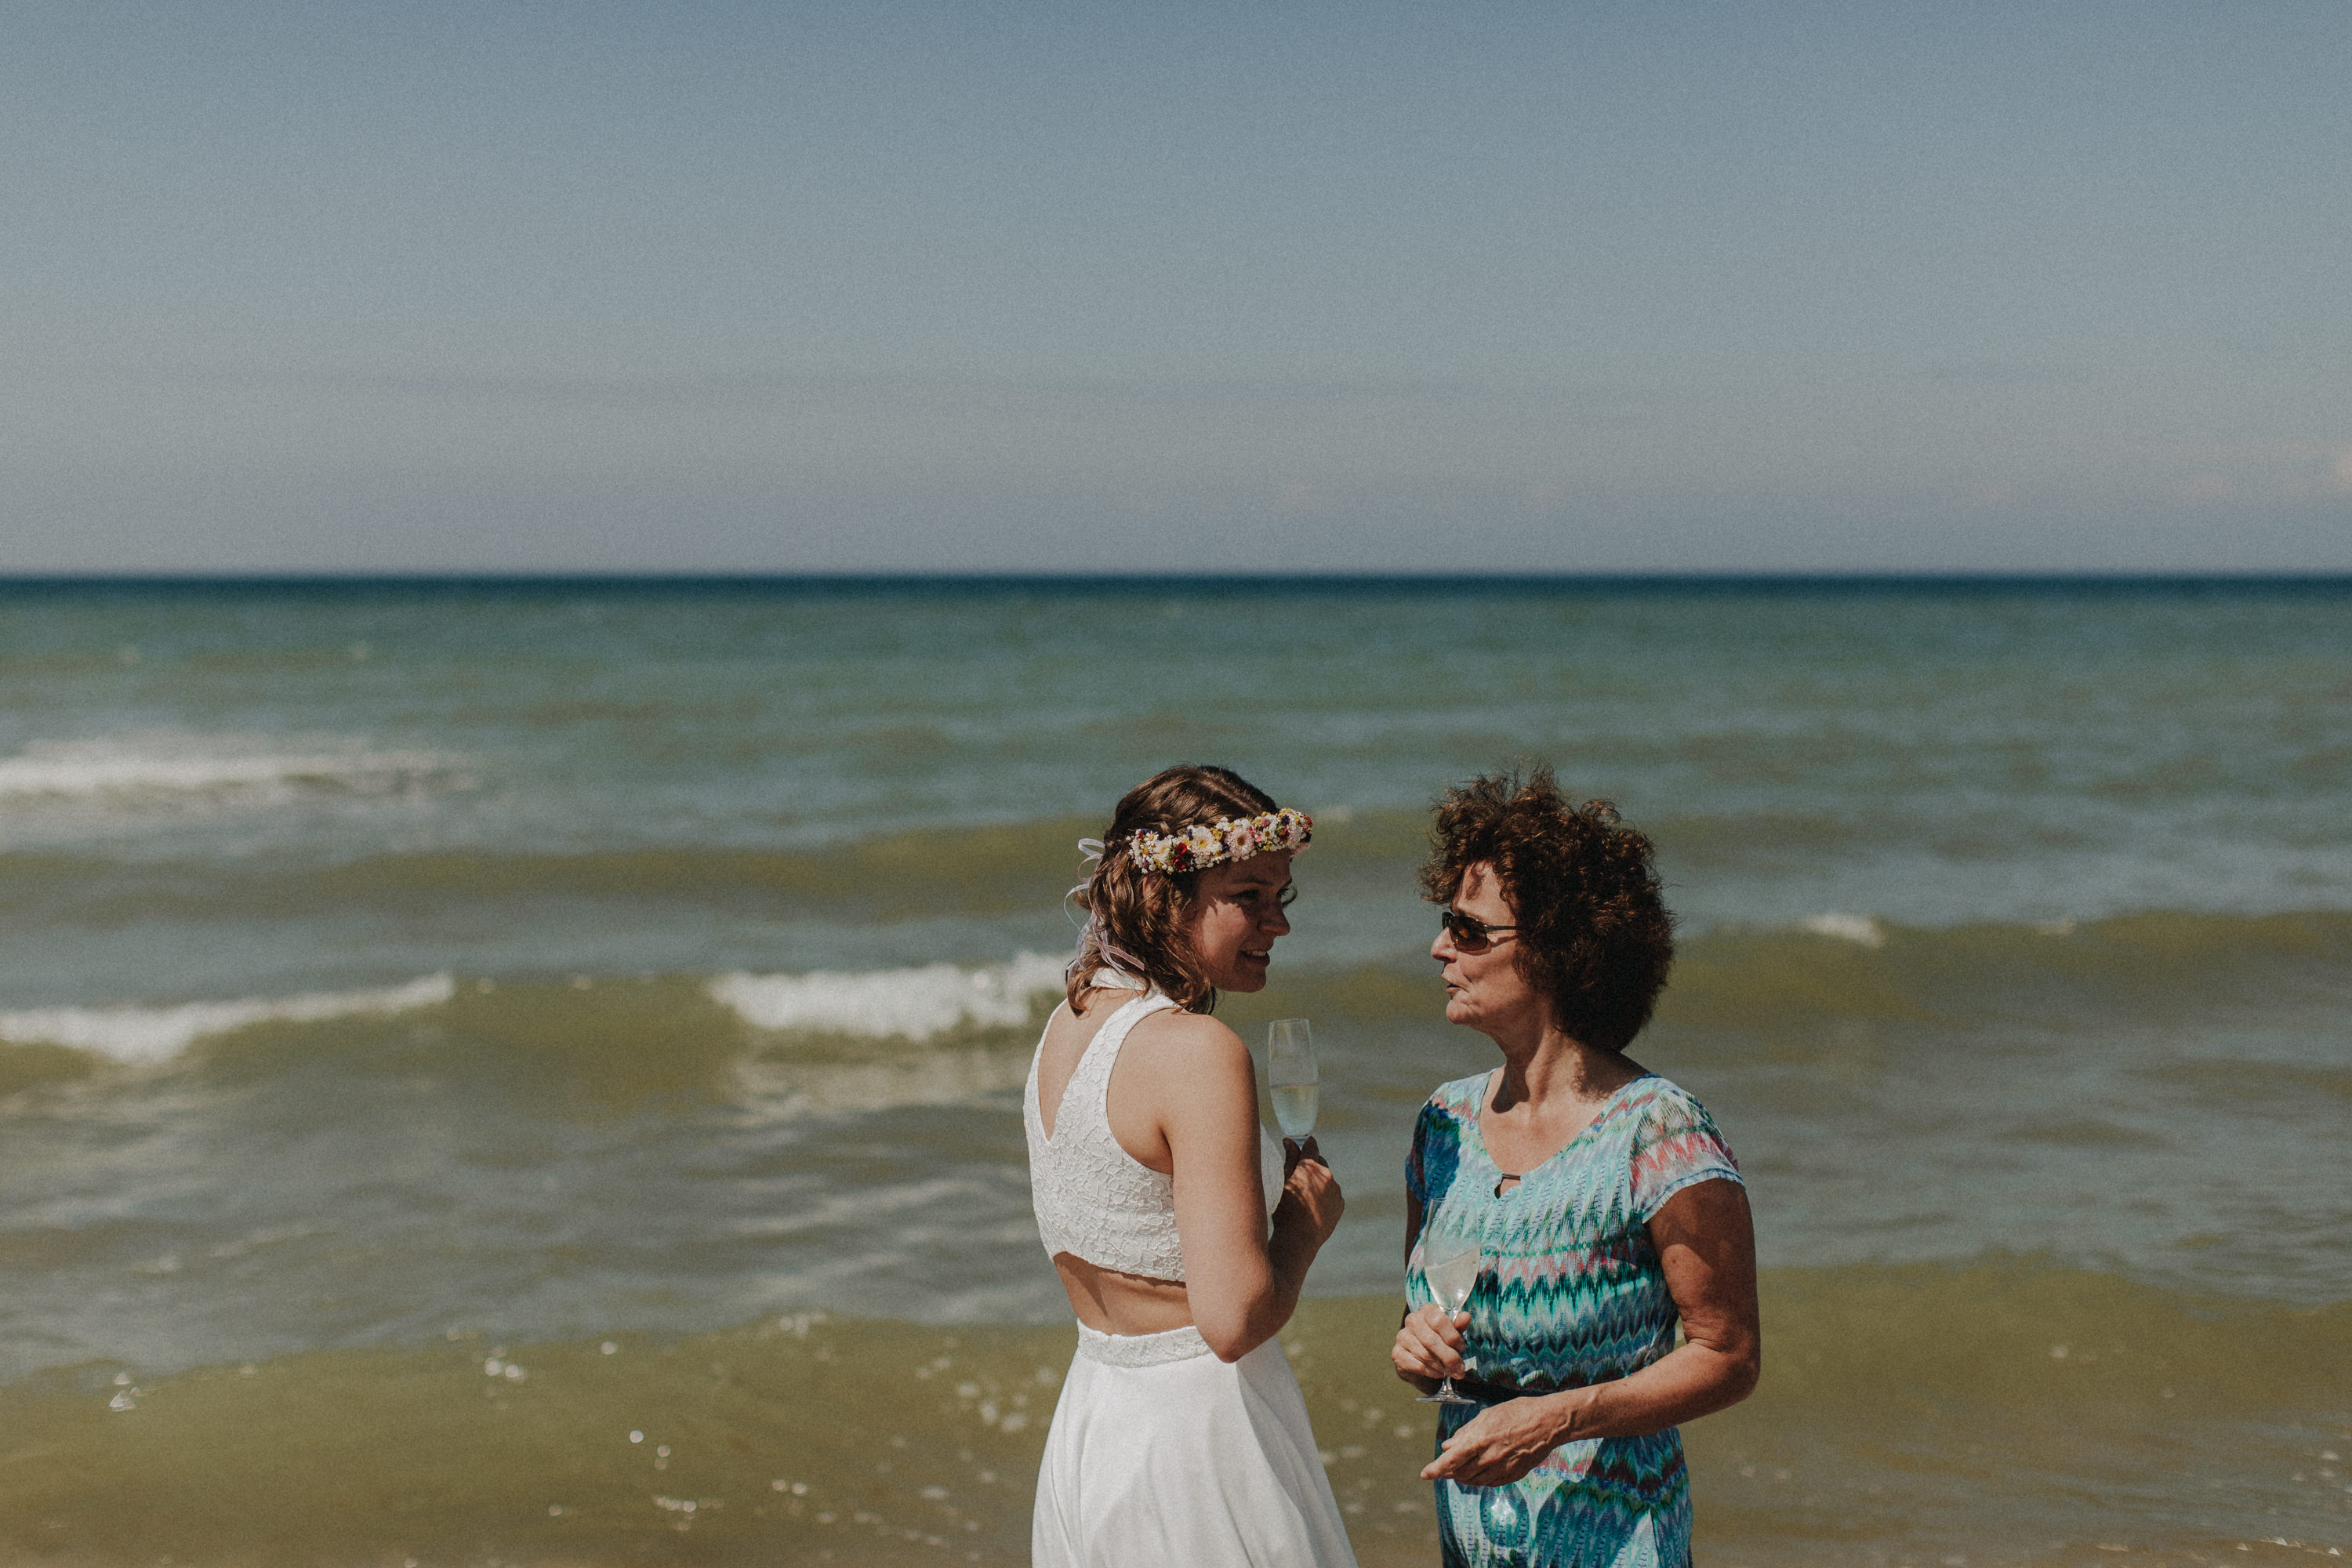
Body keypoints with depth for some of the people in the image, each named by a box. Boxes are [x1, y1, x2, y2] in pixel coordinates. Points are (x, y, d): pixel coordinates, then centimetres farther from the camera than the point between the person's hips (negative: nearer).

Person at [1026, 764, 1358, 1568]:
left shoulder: (1064, 1026, 6)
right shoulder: (1198, 1051, -21)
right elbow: (1233, 1318, -27)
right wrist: (1307, 1219, -9)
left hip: (1088, 1416, 8)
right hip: (1201, 1437, -8)